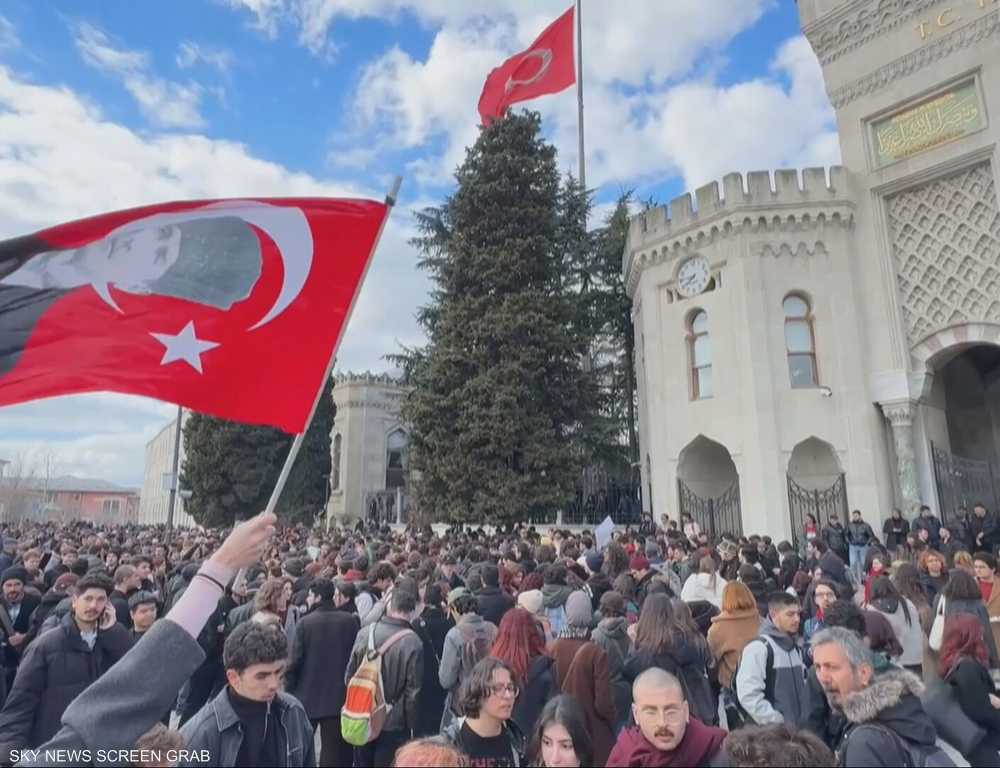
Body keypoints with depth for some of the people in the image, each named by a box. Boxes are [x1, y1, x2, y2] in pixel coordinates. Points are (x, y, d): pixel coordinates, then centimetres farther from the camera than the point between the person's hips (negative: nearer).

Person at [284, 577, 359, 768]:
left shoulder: (306, 622, -12)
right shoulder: (351, 621, -6)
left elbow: (295, 661, -9)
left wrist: (288, 691, 4)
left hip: (308, 696, -1)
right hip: (340, 696, 1)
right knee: (335, 750, 9)